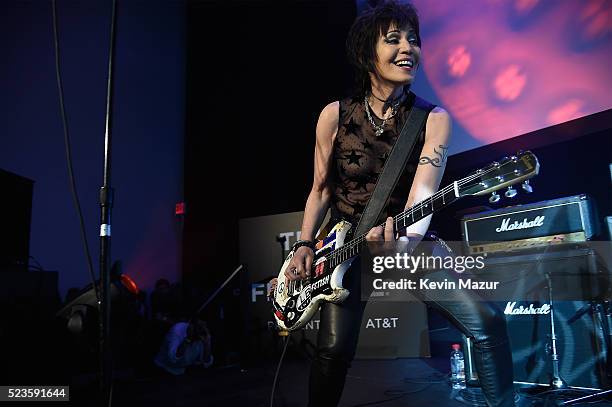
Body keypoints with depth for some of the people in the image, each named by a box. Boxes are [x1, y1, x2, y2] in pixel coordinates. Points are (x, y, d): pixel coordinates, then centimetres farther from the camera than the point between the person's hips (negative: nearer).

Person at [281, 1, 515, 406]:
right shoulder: (335, 115, -6)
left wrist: (405, 234, -43)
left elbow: (423, 192, -22)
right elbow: (321, 190, 3)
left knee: (486, 320, -12)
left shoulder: (433, 119, -8)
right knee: (334, 350, -13)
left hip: (408, 240, 1)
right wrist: (305, 246, -7)